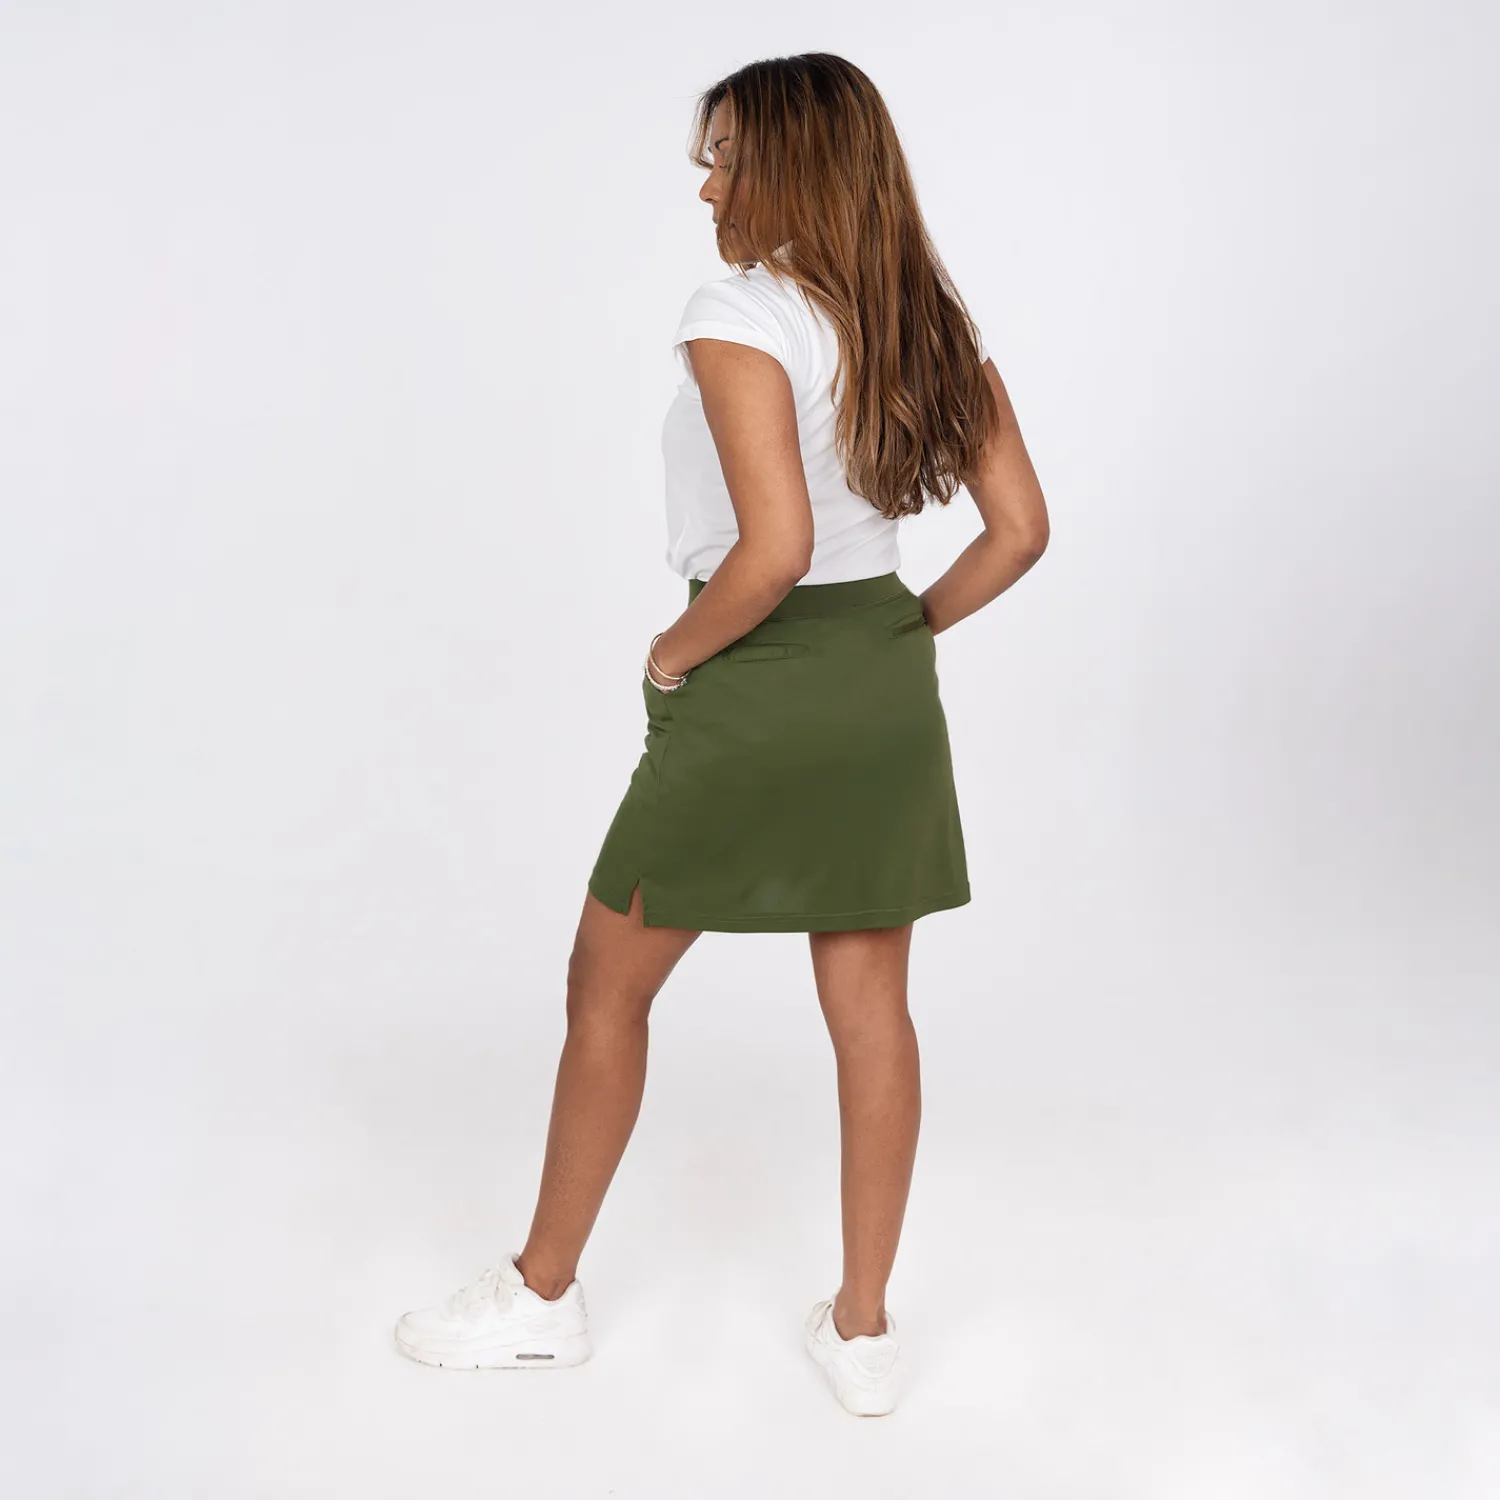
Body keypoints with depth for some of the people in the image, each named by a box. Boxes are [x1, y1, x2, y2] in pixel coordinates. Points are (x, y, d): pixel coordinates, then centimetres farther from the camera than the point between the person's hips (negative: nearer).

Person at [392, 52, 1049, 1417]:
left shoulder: (739, 315, -16)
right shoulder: (936, 322, 6)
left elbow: (776, 547, -27)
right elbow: (1021, 529, 5)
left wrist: (675, 652, -11)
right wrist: (909, 631, 12)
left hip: (753, 690, -7)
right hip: (888, 687, 7)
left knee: (608, 988, 11)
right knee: (872, 1010, 12)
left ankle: (543, 1293, 27)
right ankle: (863, 1328, 24)